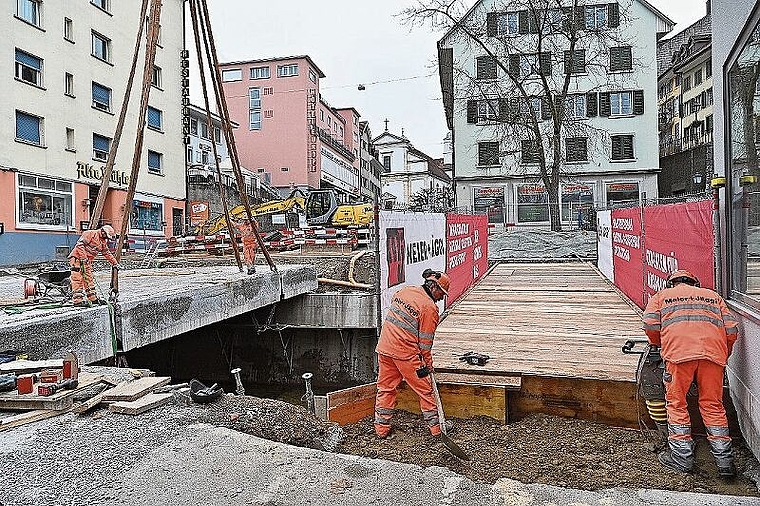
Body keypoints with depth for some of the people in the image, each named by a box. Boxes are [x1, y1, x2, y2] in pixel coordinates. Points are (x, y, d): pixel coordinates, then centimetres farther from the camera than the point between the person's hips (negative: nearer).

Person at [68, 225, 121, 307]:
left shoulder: (103, 242, 14)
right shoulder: (90, 234, -13)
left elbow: (107, 253, 25)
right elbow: (80, 244, -21)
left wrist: (115, 263, 25)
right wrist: (83, 257, -27)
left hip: (87, 261, 9)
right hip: (77, 258, -9)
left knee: (89, 279, 11)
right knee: (78, 279, -12)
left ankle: (93, 298, 18)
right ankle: (78, 300, -15)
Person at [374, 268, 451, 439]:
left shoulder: (404, 291, 7)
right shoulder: (430, 308, -12)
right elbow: (425, 341, -9)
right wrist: (428, 364, 2)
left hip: (384, 348, 7)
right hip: (406, 353, -6)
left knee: (385, 388, 16)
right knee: (424, 389, 9)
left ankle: (381, 427, 24)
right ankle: (436, 426, 20)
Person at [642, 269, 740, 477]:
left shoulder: (661, 295, 23)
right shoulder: (713, 296, 30)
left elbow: (651, 324, 6)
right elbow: (732, 329, 18)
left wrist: (659, 345, 24)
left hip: (679, 352, -3)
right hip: (713, 351, 3)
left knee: (676, 403, 7)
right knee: (712, 404, 12)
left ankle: (682, 457, 10)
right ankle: (724, 459, 12)